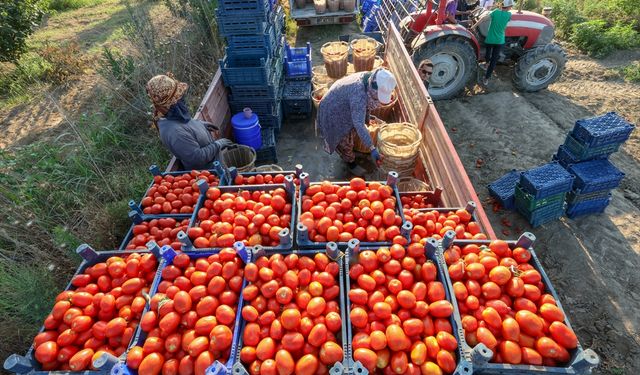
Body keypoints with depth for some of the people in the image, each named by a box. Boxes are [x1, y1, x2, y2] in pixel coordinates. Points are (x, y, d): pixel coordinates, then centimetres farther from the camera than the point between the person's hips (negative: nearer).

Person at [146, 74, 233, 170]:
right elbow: (198, 158, -34)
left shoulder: (169, 115, -10)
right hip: (205, 170, -8)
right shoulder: (175, 133, -38)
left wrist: (200, 123, 4)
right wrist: (218, 144, -23)